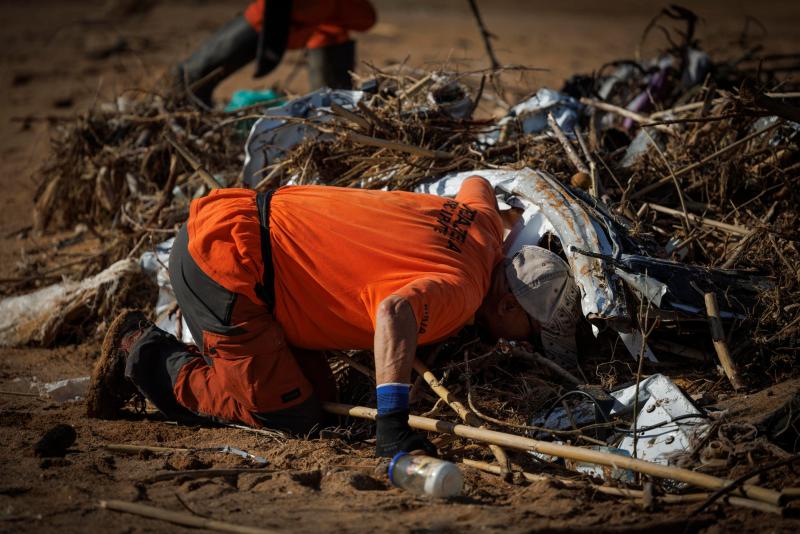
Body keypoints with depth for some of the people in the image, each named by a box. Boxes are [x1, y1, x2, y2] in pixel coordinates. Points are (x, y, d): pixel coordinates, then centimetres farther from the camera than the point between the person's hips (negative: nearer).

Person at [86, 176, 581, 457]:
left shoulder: (484, 224, 7)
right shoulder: (460, 291, -20)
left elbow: (478, 183, 32)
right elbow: (395, 312, -42)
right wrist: (393, 423, -43)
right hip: (221, 260, -9)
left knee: (318, 393, 8)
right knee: (292, 415, -7)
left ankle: (179, 355, 17)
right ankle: (147, 357, 6)